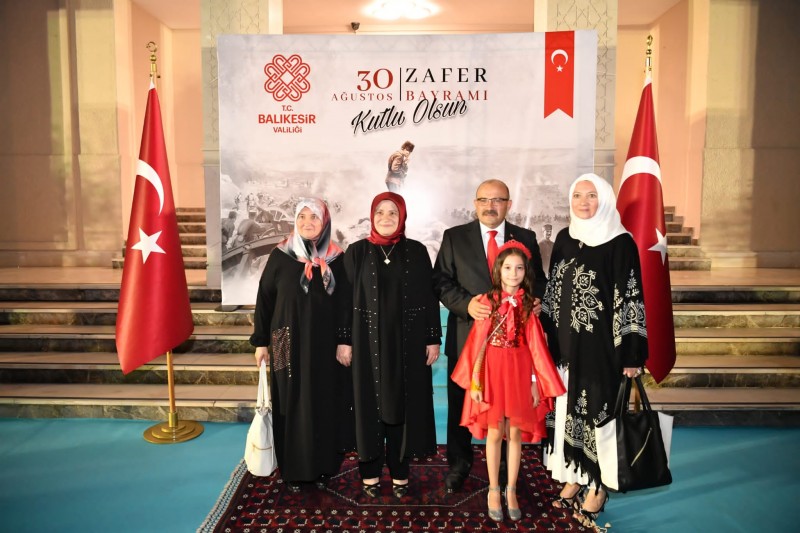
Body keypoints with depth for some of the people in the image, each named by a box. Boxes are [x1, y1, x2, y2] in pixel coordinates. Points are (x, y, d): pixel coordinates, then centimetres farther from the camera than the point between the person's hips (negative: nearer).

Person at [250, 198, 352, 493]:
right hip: (290, 345, -1)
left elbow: (346, 302, 4)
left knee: (326, 405, 9)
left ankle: (324, 466, 25)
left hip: (327, 346, 1)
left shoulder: (337, 259, 1)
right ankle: (294, 469, 21)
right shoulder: (280, 256, -2)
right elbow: (265, 299, 1)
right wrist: (261, 341, -1)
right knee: (292, 406, 6)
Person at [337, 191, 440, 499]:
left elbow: (429, 297, 3)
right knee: (370, 404, 7)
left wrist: (434, 339, 0)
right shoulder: (357, 252, 2)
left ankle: (400, 472, 21)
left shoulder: (416, 251, 3)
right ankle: (370, 471, 21)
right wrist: (344, 340, -4)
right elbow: (346, 297, 1)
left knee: (404, 404, 7)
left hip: (408, 342, 1)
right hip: (369, 342, 0)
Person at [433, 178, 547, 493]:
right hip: (466, 336, 0)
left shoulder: (526, 239, 6)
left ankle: (504, 469, 28)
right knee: (460, 405, 12)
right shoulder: (454, 237, 2)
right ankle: (458, 466, 31)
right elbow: (441, 281, -2)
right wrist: (466, 304, -18)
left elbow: (538, 281, 8)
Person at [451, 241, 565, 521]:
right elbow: (477, 344, -5)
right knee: (494, 433, 7)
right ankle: (493, 490, 23)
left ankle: (511, 490, 25)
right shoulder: (488, 302, -4)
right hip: (493, 371, -1)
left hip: (520, 372, 2)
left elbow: (535, 346, 1)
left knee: (516, 433, 9)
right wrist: (474, 381, -8)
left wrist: (536, 382, -1)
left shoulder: (528, 305, 1)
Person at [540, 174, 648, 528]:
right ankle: (576, 477, 31)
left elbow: (631, 298, -12)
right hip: (566, 343, 6)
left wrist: (632, 354, -15)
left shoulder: (621, 243, -11)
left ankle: (598, 486, 22)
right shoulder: (564, 238, 6)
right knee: (568, 408, 14)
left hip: (602, 344, -5)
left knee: (599, 409, 5)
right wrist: (547, 334, 9)